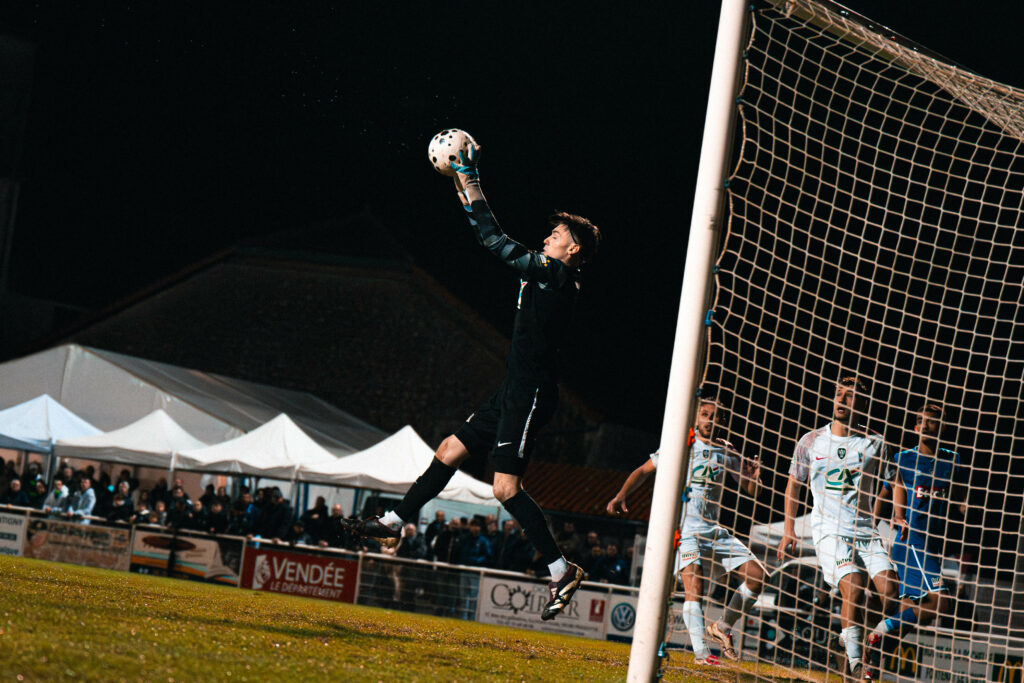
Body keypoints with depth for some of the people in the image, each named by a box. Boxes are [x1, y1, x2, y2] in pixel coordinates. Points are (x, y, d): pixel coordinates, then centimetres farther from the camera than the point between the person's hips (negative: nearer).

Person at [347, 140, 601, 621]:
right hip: (513, 395, 10)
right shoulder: (544, 275, 15)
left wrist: (470, 180, -7)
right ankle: (397, 522, 25)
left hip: (529, 395, -10)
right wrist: (462, 185, 20)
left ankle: (561, 571, -7)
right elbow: (493, 241, 22)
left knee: (506, 488, -11)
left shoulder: (557, 274, -12)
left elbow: (495, 241, -14)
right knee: (451, 450, 15)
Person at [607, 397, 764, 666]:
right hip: (683, 529, -5)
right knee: (694, 587, -23)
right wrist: (622, 495, -10)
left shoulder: (727, 452, 10)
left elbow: (750, 491, 15)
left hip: (714, 530, 5)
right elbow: (644, 470, 5)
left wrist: (753, 476, -8)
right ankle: (701, 652, -28)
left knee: (757, 577, -3)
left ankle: (722, 628, 13)